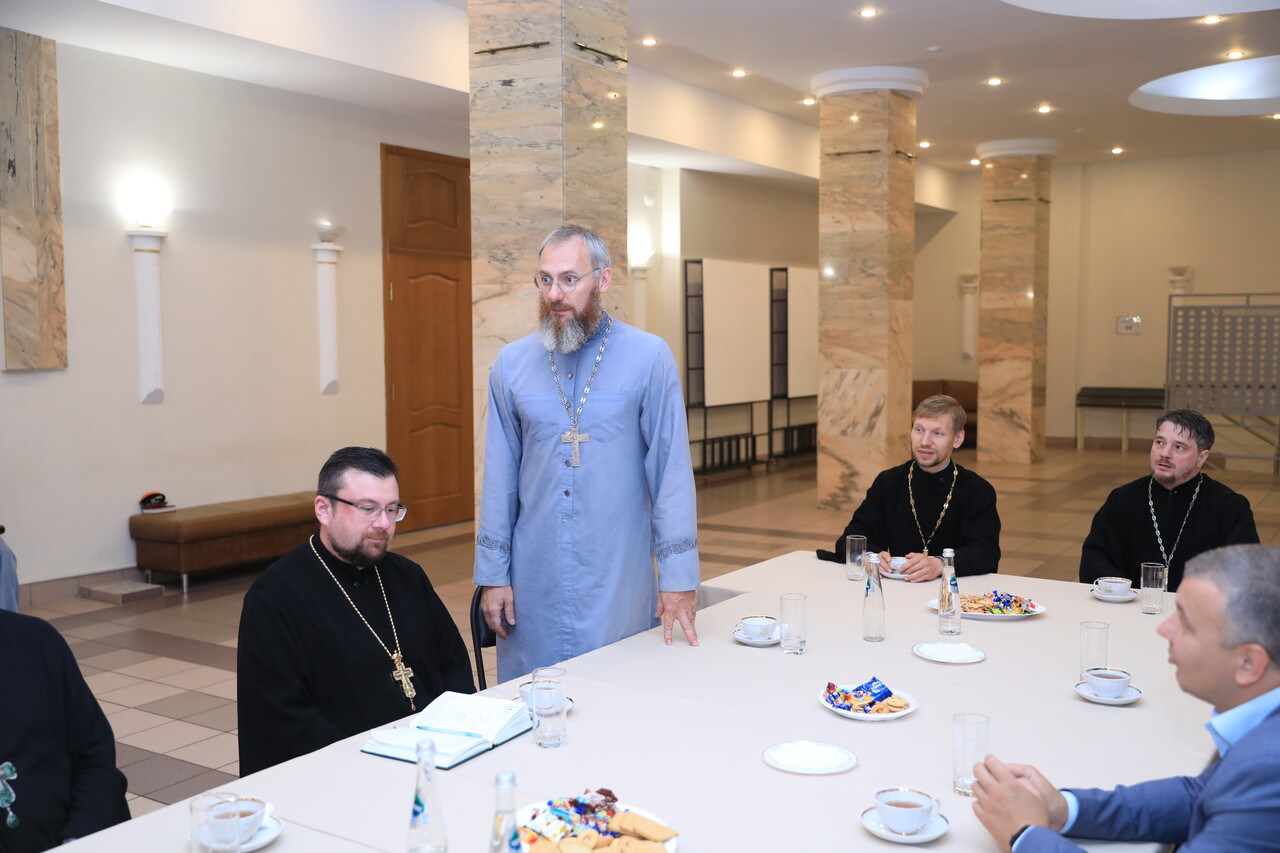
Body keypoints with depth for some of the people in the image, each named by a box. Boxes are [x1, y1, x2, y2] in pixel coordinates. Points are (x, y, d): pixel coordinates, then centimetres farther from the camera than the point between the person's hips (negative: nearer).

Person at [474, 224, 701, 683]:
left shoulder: (649, 357, -6)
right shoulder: (511, 364, 2)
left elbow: (671, 468, -6)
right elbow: (499, 476, 5)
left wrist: (679, 576, -7)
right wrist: (492, 575, 4)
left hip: (619, 581, -2)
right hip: (534, 584, 2)